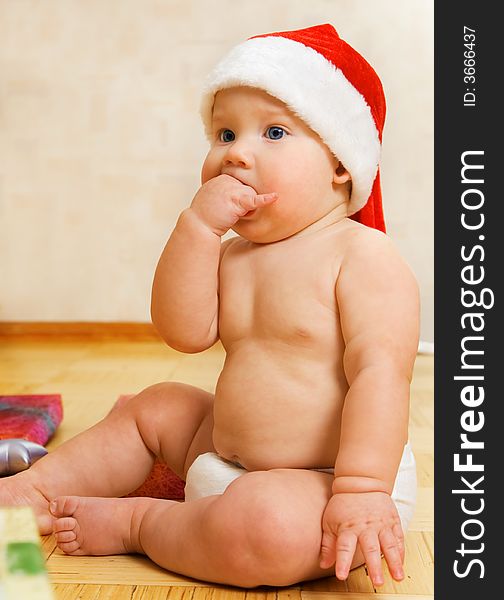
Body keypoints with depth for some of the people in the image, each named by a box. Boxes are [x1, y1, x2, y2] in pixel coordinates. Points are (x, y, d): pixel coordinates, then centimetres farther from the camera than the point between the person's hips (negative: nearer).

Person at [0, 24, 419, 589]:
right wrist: (197, 225, -15)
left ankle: (136, 522, -10)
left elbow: (380, 371, -23)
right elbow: (184, 331, -6)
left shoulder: (363, 253, -15)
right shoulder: (231, 253, 9)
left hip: (322, 483, -8)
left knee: (265, 526, -36)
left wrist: (361, 489, -31)